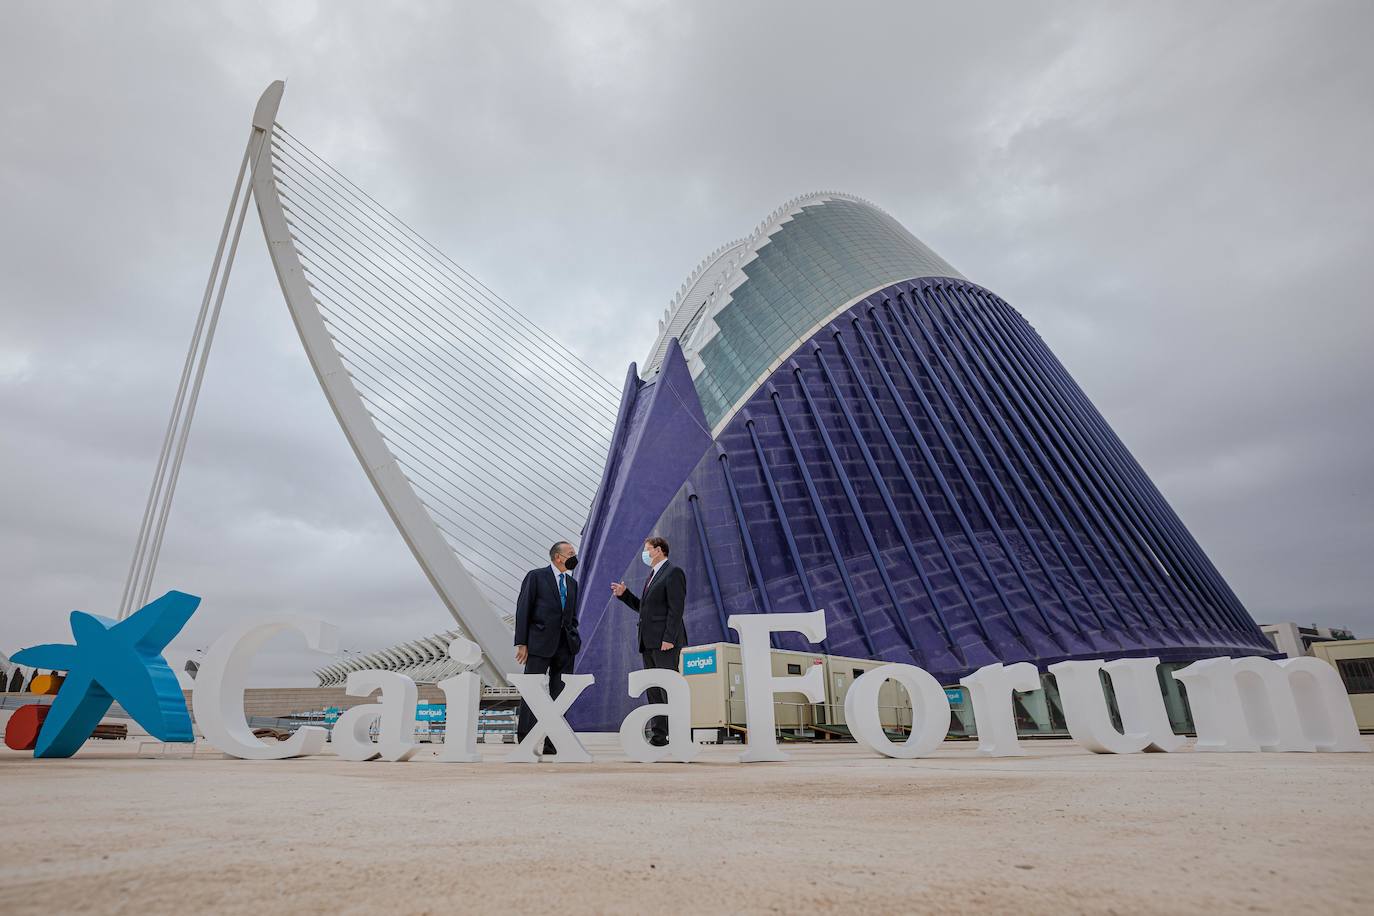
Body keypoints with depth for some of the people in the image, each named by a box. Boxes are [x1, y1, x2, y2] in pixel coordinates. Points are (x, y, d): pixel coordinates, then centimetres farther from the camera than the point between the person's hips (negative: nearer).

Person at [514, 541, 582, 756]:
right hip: (540, 644, -5)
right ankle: (525, 742, 8)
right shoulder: (535, 576, -2)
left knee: (560, 695, 6)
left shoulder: (572, 583, 15)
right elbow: (523, 610, -5)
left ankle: (552, 742, 14)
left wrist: (574, 639, 5)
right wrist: (521, 643, -10)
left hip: (565, 646, 6)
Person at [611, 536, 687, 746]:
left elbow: (676, 608, -16)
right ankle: (658, 735, 16)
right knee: (653, 691, 10)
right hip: (649, 642, 9)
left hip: (665, 642, -9)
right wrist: (624, 594, 11)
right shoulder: (652, 575, 21)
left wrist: (669, 638, -22)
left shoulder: (673, 572, -8)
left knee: (668, 689, -7)